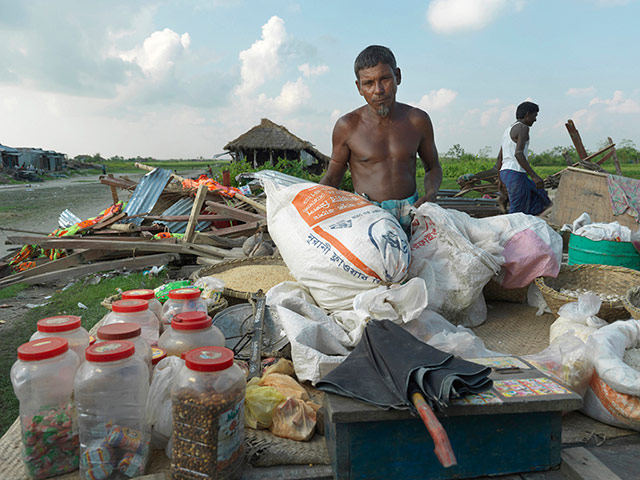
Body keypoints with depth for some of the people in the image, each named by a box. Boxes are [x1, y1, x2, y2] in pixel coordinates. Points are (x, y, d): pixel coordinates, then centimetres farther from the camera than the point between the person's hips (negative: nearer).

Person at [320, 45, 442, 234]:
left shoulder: (418, 120, 4)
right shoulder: (348, 126, -3)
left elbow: (433, 167, 18)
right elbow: (332, 177, 8)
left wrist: (430, 195, -4)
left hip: (410, 213, 3)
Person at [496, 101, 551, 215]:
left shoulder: (509, 129, 21)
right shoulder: (523, 128, -8)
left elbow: (500, 156, 22)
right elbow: (518, 154, -22)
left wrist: (500, 180, 29)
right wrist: (534, 176, -25)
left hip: (505, 172, 10)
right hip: (516, 174, -10)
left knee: (539, 195, 21)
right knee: (517, 212, -6)